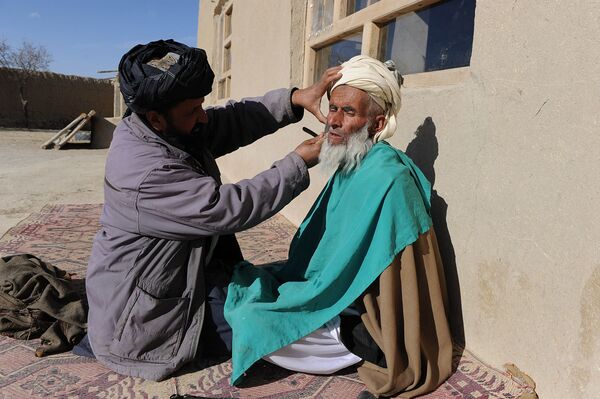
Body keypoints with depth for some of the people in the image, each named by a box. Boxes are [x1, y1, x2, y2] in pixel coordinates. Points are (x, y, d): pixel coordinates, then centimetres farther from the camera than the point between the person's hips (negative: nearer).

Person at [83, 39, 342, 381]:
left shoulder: (170, 129, -6)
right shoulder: (147, 175, -33)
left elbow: (235, 120, -6)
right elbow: (233, 208, -32)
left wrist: (295, 99, -20)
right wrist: (300, 162, -23)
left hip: (181, 273, 9)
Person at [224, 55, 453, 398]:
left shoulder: (386, 179, -26)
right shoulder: (353, 166, 5)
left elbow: (335, 283, -24)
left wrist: (255, 284, -14)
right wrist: (268, 277, -1)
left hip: (361, 328, -8)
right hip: (342, 300, 9)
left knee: (246, 318, -18)